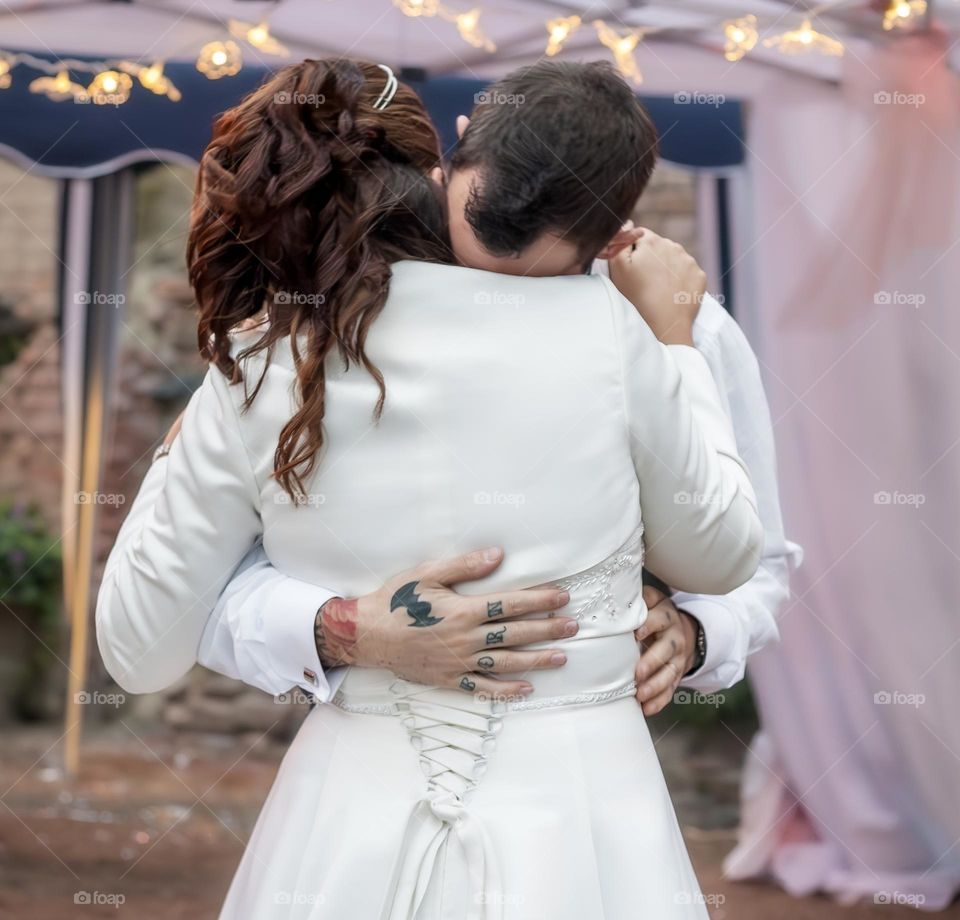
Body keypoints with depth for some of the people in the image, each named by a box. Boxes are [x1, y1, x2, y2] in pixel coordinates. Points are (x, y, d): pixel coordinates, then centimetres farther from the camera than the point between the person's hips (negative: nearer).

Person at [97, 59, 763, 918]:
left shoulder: (254, 380, -5)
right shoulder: (604, 329, -8)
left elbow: (141, 647, 4)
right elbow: (720, 555, 7)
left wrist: (173, 459, 19)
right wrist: (674, 336, 15)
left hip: (351, 831, 1)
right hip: (576, 823, -1)